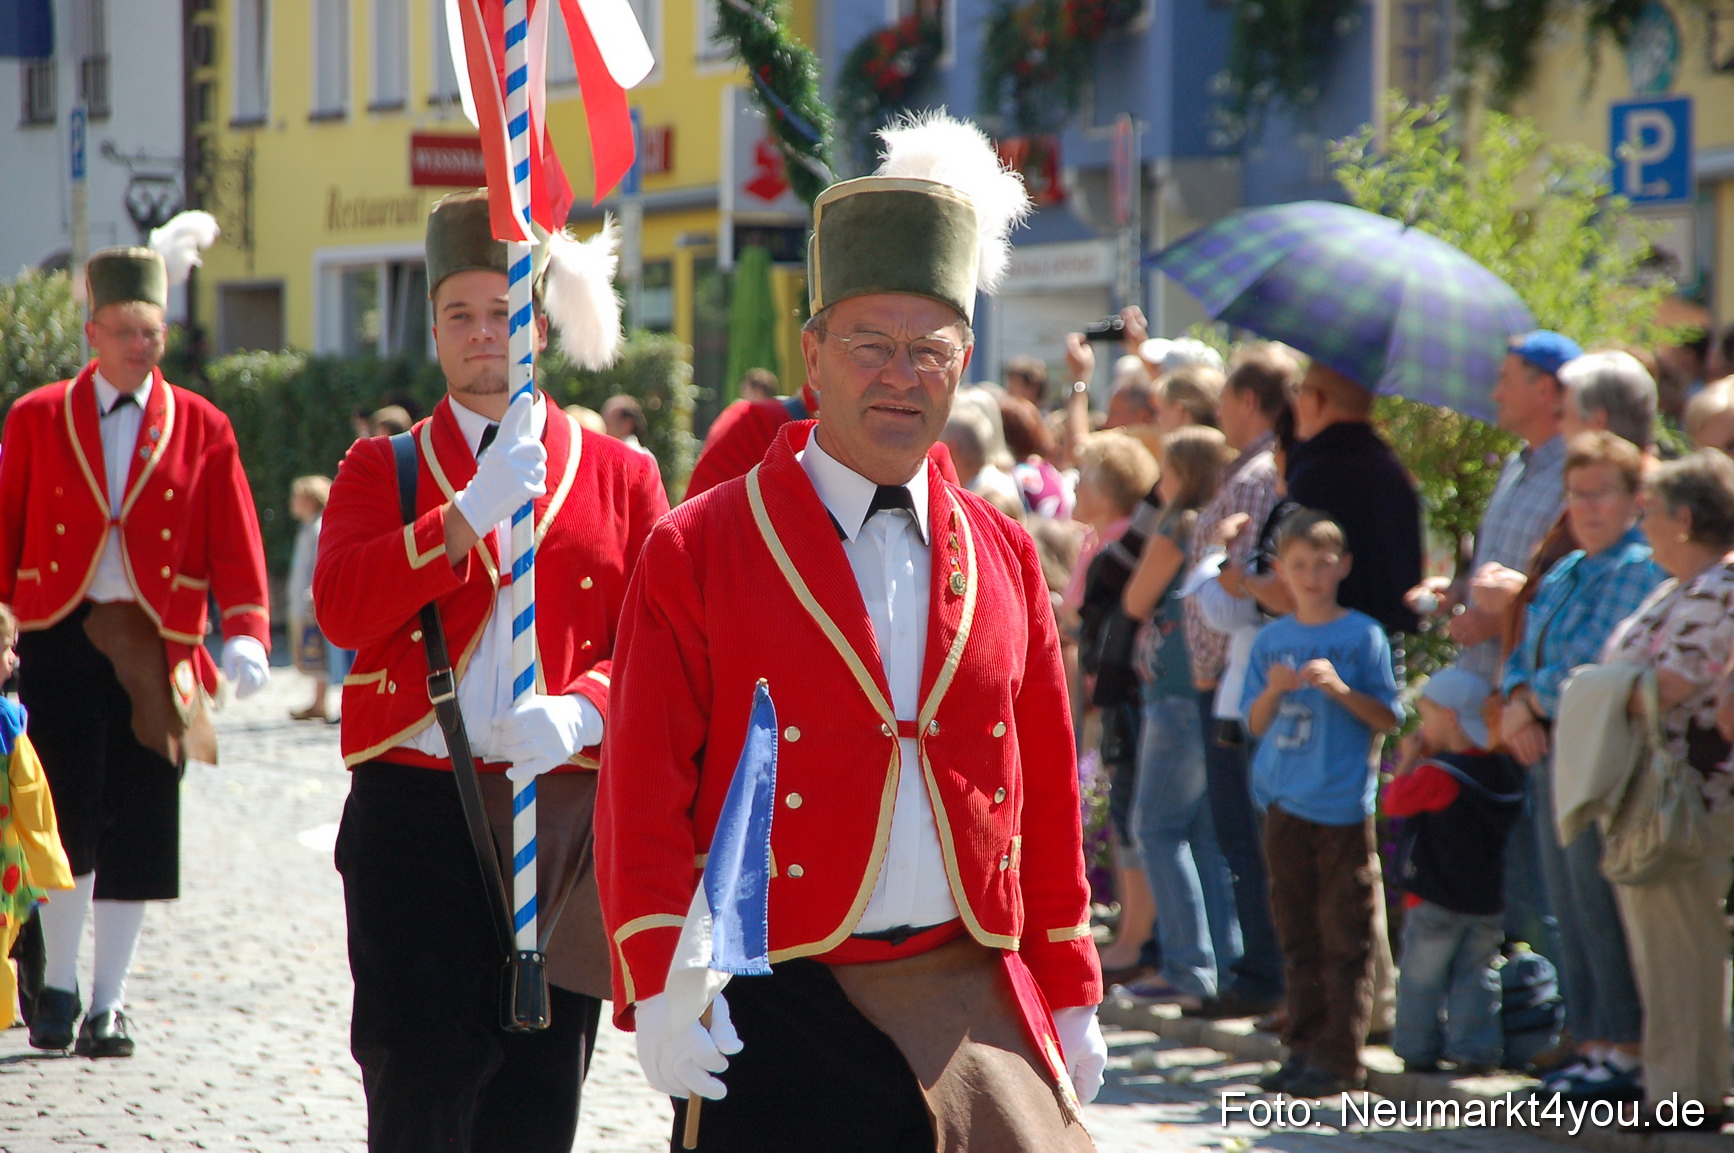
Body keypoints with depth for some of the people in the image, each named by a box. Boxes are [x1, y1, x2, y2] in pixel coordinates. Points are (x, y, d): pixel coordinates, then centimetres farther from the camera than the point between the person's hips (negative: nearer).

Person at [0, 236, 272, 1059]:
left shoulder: (202, 429, 6)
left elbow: (234, 541, 1)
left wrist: (246, 633, -12)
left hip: (153, 651, 1)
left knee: (137, 833, 2)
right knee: (69, 817, -7)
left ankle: (108, 1003, 11)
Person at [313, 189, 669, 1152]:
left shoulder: (620, 476, 10)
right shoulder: (381, 469, 10)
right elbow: (341, 608, -8)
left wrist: (579, 712, -18)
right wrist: (473, 512, -16)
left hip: (566, 812, 1)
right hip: (416, 810, -1)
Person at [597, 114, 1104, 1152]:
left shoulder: (1003, 554, 11)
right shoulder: (698, 552, -1)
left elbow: (1049, 790, 14)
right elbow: (645, 794, -4)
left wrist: (1070, 993, 12)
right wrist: (660, 987, -13)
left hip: (973, 1000, 3)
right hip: (781, 1012, -3)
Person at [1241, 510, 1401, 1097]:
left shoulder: (1362, 636, -2)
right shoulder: (1272, 640, 10)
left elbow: (1387, 718, -3)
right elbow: (1256, 723, 11)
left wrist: (1340, 689, -17)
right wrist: (1275, 689, -8)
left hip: (1343, 802, -5)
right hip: (1285, 802, 5)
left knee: (1344, 936, -4)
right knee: (1297, 933, 9)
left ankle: (1341, 1058, -2)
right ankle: (1303, 1048, 15)